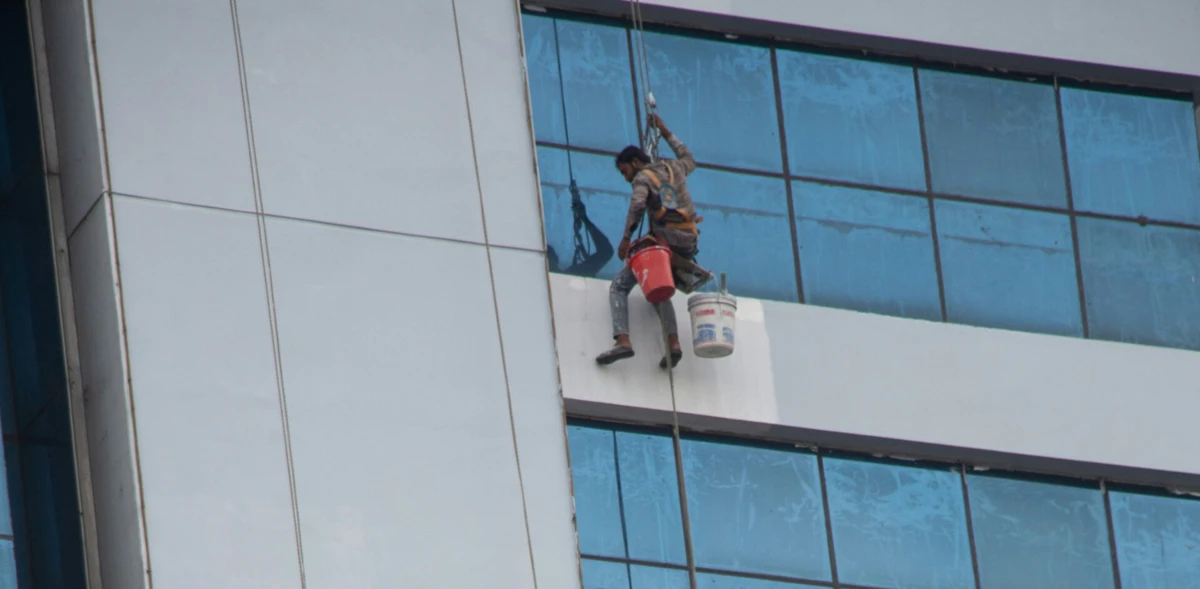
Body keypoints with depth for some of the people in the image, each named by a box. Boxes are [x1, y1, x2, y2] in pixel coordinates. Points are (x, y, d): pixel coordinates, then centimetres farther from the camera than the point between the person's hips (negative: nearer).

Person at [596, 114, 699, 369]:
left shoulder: (642, 178, 3)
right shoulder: (673, 168, 21)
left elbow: (637, 205, -18)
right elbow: (689, 160, 46)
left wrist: (626, 238, -14)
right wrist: (666, 133, 50)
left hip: (663, 241, -7)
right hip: (688, 246, 7)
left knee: (619, 288, 0)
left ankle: (622, 340, -23)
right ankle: (673, 343, 2)